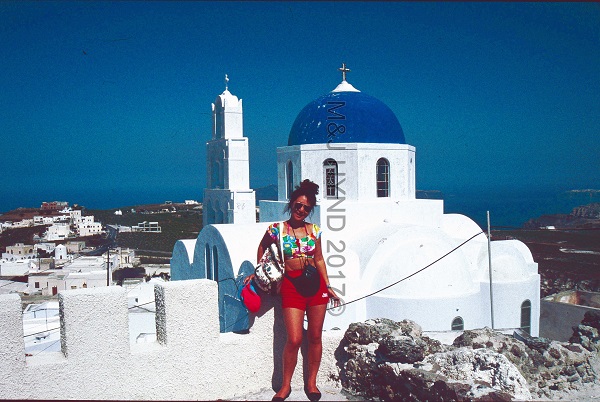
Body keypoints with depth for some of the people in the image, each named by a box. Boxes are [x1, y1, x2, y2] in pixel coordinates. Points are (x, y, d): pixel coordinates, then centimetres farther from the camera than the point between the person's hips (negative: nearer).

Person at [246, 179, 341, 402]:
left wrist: (328, 287, 11)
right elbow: (262, 247, 16)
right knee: (294, 339, -7)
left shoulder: (314, 230, 6)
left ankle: (311, 382, 24)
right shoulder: (277, 229, -2)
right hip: (291, 284, -3)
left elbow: (319, 260, 14)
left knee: (315, 336, 7)